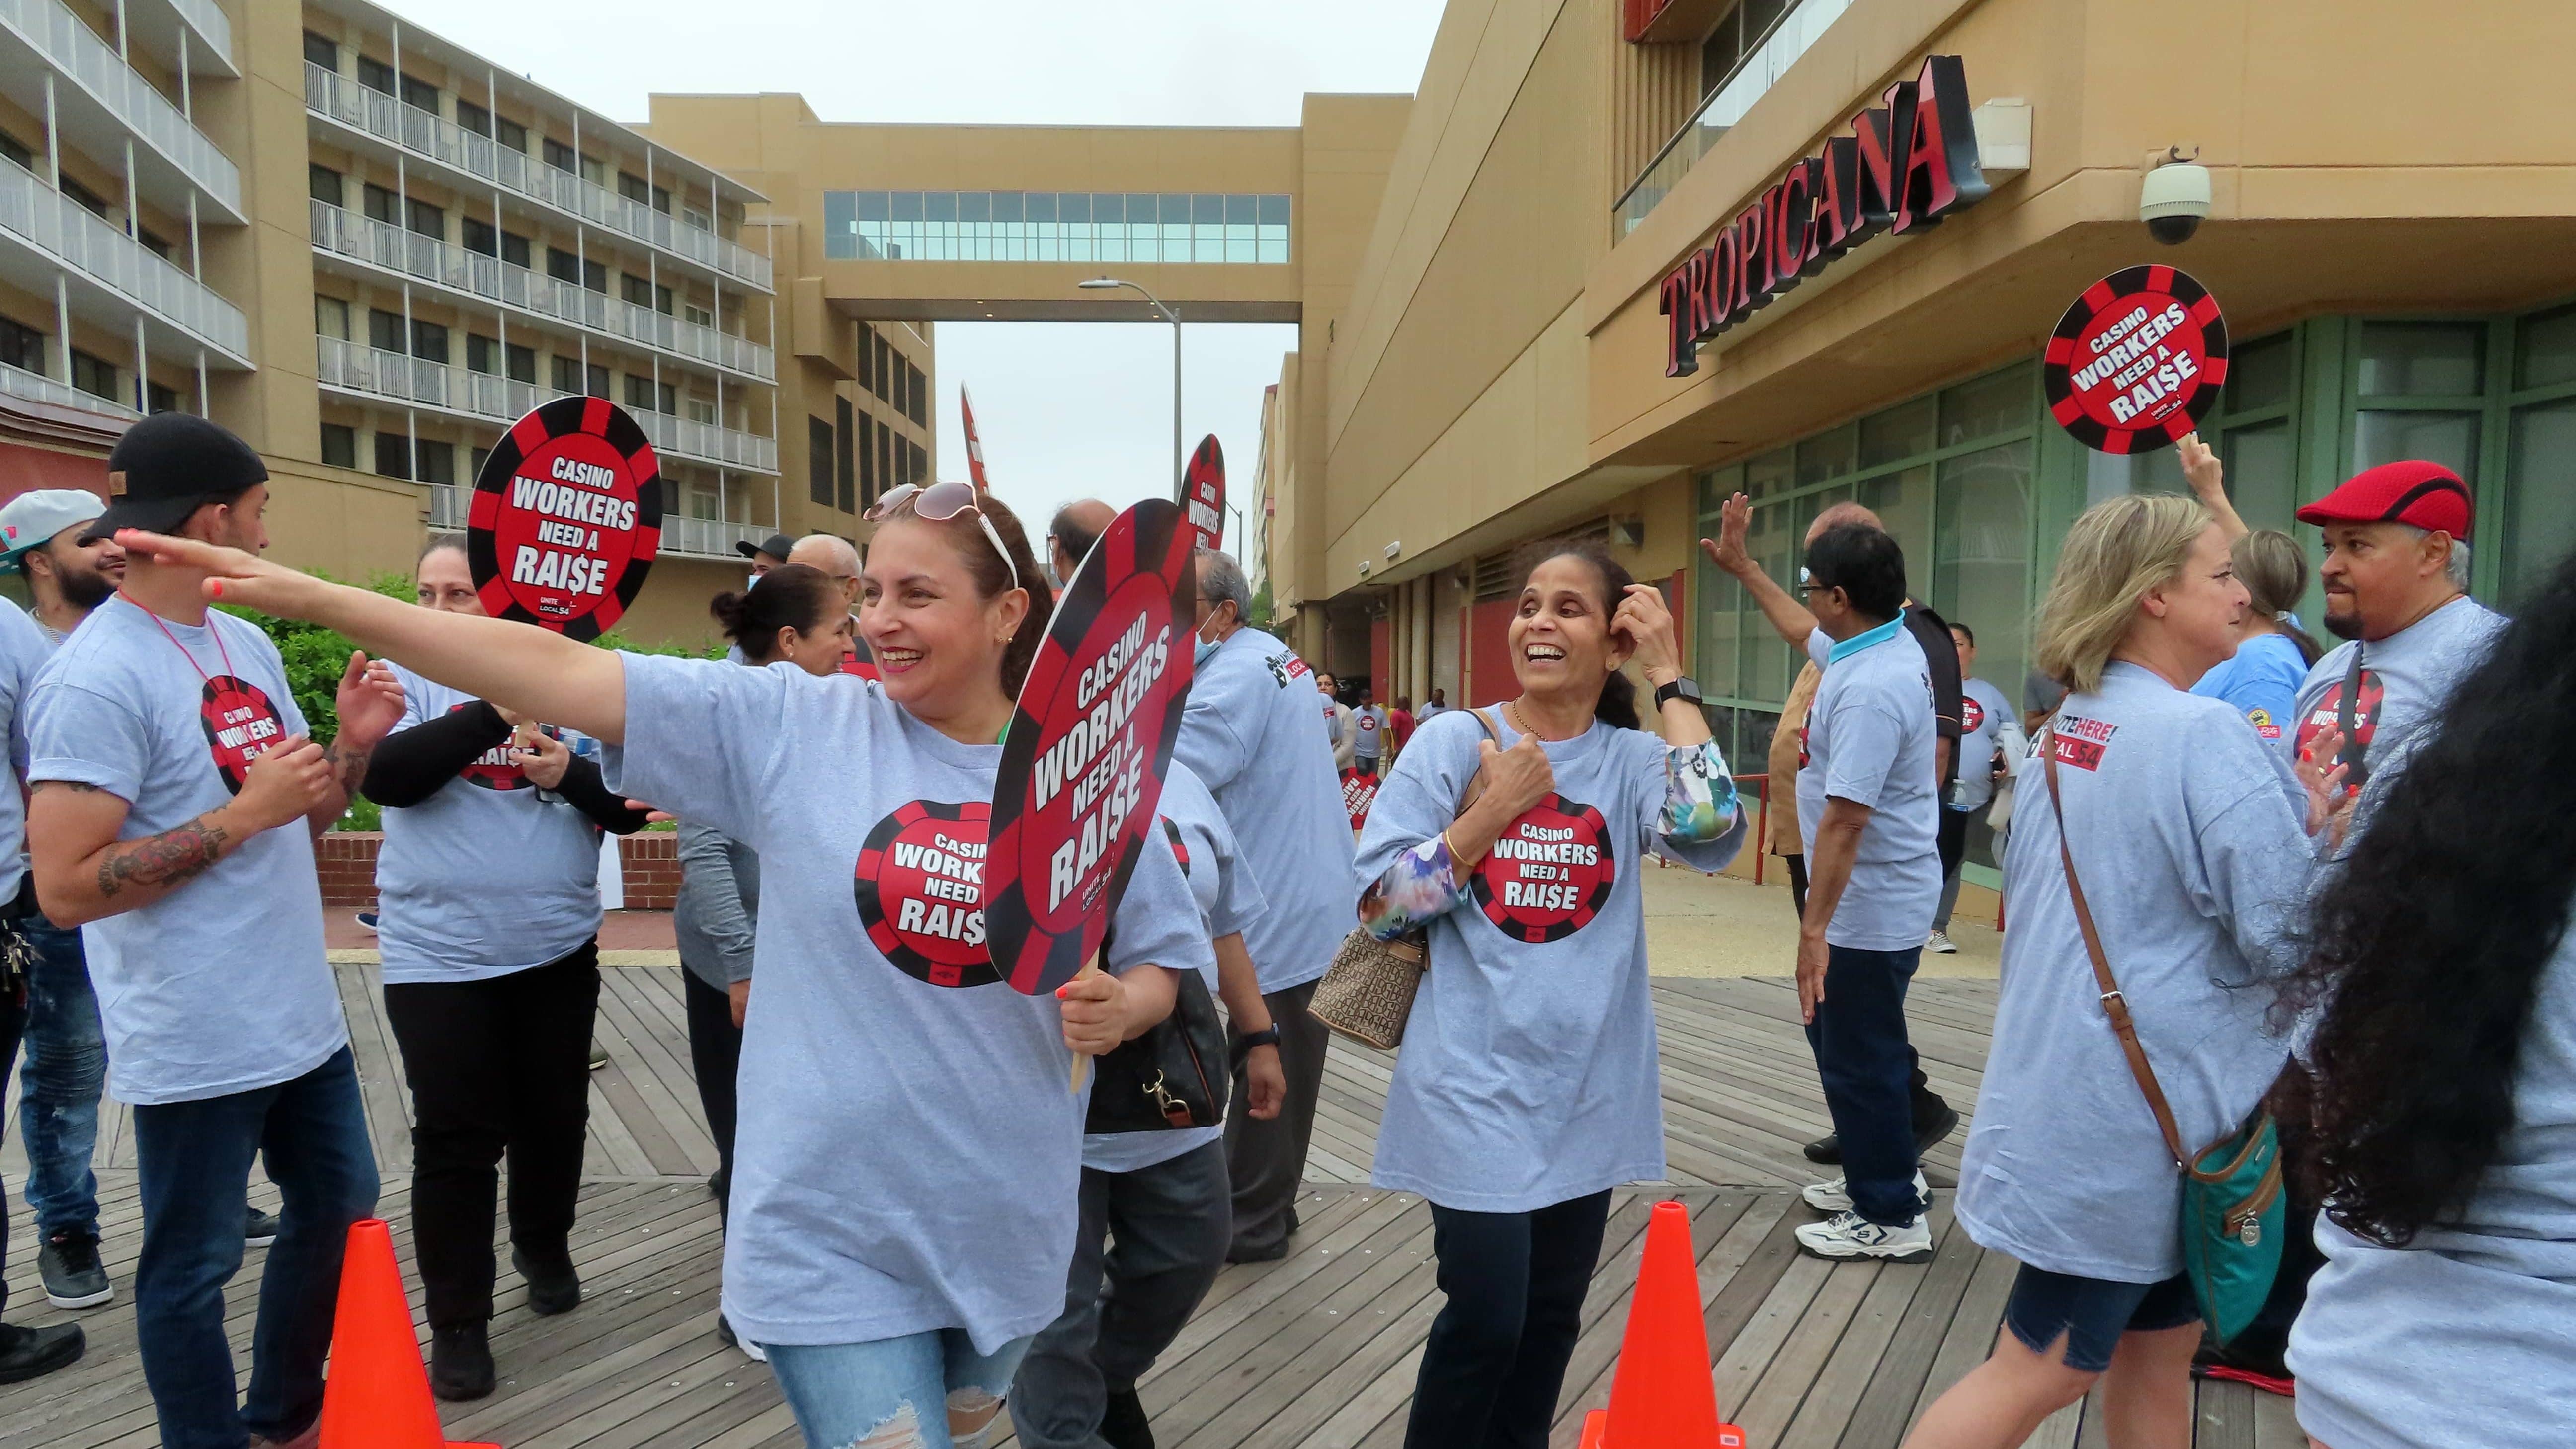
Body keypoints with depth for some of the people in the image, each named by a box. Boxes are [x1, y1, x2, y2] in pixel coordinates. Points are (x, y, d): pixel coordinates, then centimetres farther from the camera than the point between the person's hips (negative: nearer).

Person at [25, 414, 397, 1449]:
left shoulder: (249, 643, 7)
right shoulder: (97, 677, -18)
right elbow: (65, 889, -22)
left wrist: (354, 744, -4)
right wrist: (241, 816, -23)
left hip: (303, 1016, 9)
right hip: (197, 1044, -9)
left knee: (340, 1204, 21)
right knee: (193, 1267, 8)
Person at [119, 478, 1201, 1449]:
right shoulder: (788, 726, -9)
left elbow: (1159, 961, 5)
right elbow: (557, 670, -13)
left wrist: (1119, 1007, -17)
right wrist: (314, 597, -18)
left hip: (1003, 1233, 3)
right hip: (830, 1241, -2)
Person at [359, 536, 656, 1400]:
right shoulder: (407, 682, -2)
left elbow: (630, 809, -1)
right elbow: (384, 776, -20)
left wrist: (569, 772, -21)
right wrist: (497, 707, -26)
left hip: (559, 949, 2)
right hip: (439, 958, -2)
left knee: (555, 1118, 16)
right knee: (456, 1142, 2)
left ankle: (544, 1249, 41)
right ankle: (459, 1322, 16)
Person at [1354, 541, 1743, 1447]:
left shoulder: (1634, 759, 0)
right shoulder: (1452, 742, -4)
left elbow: (1708, 832, -23)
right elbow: (1379, 908, -8)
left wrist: (1670, 676, -15)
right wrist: (1495, 807, -15)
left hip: (1587, 1086, 3)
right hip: (1476, 1081, -2)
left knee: (1553, 1310, 16)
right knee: (1485, 1316, -3)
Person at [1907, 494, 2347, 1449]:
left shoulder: (2065, 730, 8)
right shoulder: (2204, 736, -18)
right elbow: (2285, 937, -20)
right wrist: (2326, 838, -2)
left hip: (2068, 1077, 9)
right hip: (2143, 1104, -9)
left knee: (2157, 1345, 20)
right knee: (2041, 1372, 2)